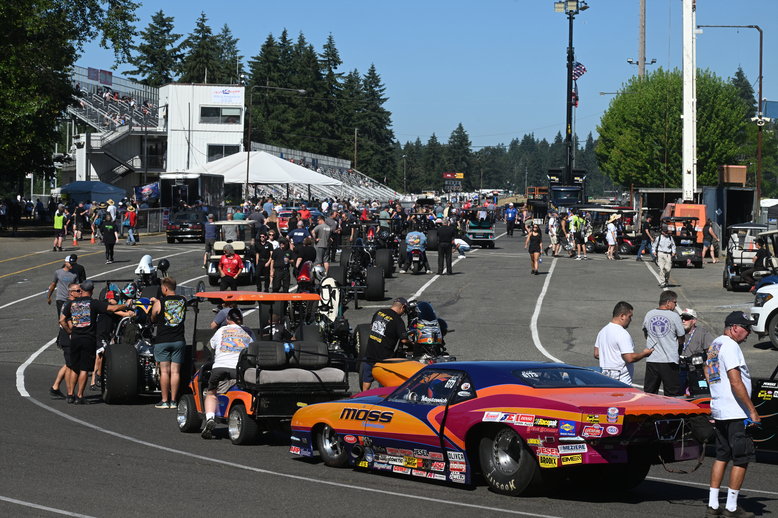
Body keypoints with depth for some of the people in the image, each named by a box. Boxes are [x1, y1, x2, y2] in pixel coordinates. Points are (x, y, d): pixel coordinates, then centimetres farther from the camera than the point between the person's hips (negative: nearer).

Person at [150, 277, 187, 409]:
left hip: (162, 340, -3)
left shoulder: (159, 303, -8)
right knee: (175, 371, 4)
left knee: (164, 371, 0)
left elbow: (153, 319, 8)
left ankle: (164, 401, 2)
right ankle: (174, 401, 5)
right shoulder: (183, 301, 3)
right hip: (179, 340, 3)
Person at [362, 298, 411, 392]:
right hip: (384, 356, -5)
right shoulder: (398, 321, -14)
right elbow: (404, 340, -18)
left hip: (369, 352, 5)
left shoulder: (379, 312, 5)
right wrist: (410, 342, 2)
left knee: (367, 380, 18)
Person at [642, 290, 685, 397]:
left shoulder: (649, 315, 5)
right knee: (671, 394, 3)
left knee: (649, 393, 9)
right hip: (669, 361, -4)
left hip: (651, 360, 4)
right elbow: (681, 340, 0)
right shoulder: (674, 316, -7)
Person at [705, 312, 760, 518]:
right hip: (735, 413, -10)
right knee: (741, 459, -3)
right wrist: (753, 411, -19)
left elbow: (707, 372, 28)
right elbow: (736, 382, -21)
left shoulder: (715, 345, 15)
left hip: (719, 412, 10)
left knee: (722, 456, 13)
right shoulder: (730, 346, -16)